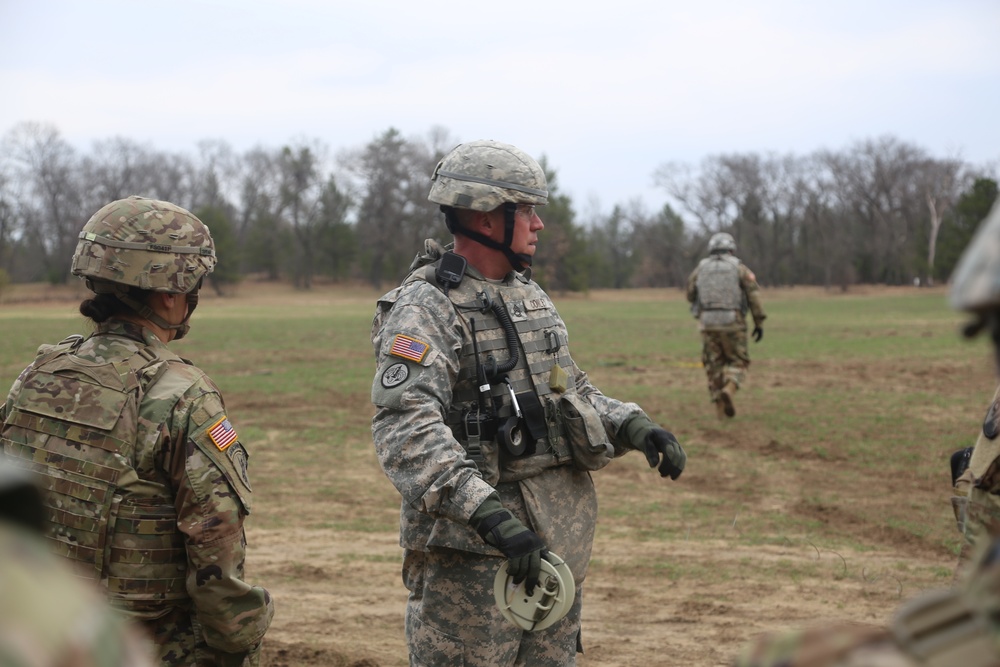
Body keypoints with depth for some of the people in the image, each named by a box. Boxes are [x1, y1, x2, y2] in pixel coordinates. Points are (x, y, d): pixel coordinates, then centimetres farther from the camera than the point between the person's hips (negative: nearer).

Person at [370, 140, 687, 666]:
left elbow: (571, 390, 23)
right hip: (470, 546, -8)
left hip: (558, 540, 8)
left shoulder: (531, 298, 14)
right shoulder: (424, 309, -15)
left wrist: (634, 427, 4)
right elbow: (405, 429, -28)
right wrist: (487, 514, -38)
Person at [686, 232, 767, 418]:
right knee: (738, 363, 10)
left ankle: (721, 407, 7)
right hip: (732, 323, -2)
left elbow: (691, 295, 19)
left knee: (714, 366, 13)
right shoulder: (739, 268, 3)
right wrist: (759, 323, 0)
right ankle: (729, 390, -18)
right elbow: (754, 295, -4)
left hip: (708, 323, 2)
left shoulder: (700, 269, 9)